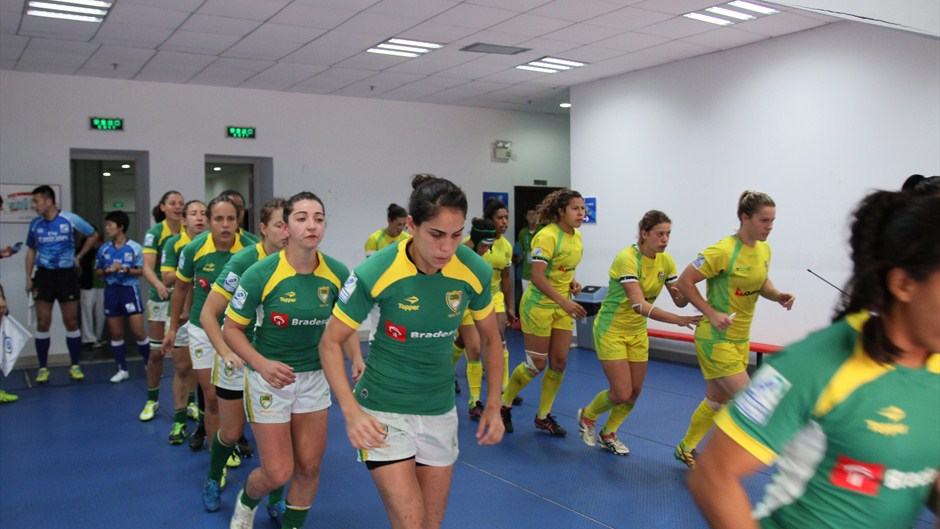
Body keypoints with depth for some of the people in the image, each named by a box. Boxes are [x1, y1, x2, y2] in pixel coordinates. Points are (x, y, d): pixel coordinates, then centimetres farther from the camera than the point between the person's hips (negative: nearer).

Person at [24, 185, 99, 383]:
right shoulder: (35, 224, 2)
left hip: (66, 275, -2)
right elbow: (31, 251, 12)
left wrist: (78, 256, 3)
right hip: (44, 276, 2)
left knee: (71, 323, 3)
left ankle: (75, 366, 14)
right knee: (42, 324, 2)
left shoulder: (70, 219, -7)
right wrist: (28, 278, 7)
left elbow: (93, 235, 7)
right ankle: (43, 368, 12)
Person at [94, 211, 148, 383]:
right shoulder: (103, 249, 5)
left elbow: (142, 270, -5)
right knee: (116, 333, 9)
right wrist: (107, 270, -9)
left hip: (129, 289, -4)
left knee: (139, 332, -3)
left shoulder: (135, 248, -6)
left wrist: (125, 269, -19)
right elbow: (97, 272, 11)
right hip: (111, 291, 4)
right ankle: (122, 369, 19)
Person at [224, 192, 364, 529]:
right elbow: (231, 328, -11)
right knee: (278, 472, 1)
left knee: (309, 466, 9)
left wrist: (356, 359, -12)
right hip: (269, 377, -3)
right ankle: (246, 501, 36)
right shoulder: (261, 273, -20)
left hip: (314, 376, 4)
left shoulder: (337, 273, -9)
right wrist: (262, 364, -26)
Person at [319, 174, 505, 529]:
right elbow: (330, 343, -12)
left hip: (440, 412, 4)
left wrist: (493, 407, 1)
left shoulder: (475, 271, -13)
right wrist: (351, 411, -22)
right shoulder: (376, 273, -22)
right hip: (384, 411, -3)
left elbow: (490, 339, 5)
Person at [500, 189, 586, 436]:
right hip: (539, 304, -7)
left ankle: (543, 416, 19)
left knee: (559, 362, 5)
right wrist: (564, 302, -30)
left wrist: (572, 282, 1)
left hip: (563, 306, 7)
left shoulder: (576, 236, 5)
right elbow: (538, 277, -26)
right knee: (536, 364, 0)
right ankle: (504, 405, 22)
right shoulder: (547, 236, -20)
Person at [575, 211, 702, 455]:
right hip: (611, 329, -7)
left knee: (635, 391, 8)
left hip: (637, 331, 7)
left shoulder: (666, 260, -5)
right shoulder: (627, 258, -27)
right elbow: (639, 304, -35)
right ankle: (587, 416, 23)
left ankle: (608, 434, 32)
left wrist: (684, 293, -27)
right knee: (622, 393, -8)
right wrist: (678, 320, -43)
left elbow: (679, 301, -3)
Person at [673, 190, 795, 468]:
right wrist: (711, 313, -22)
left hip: (741, 338, 8)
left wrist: (778, 296, -4)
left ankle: (686, 449, 35)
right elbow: (684, 281, -18)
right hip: (716, 338, -8)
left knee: (716, 401, 17)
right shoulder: (723, 251, -21)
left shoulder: (764, 249, 3)